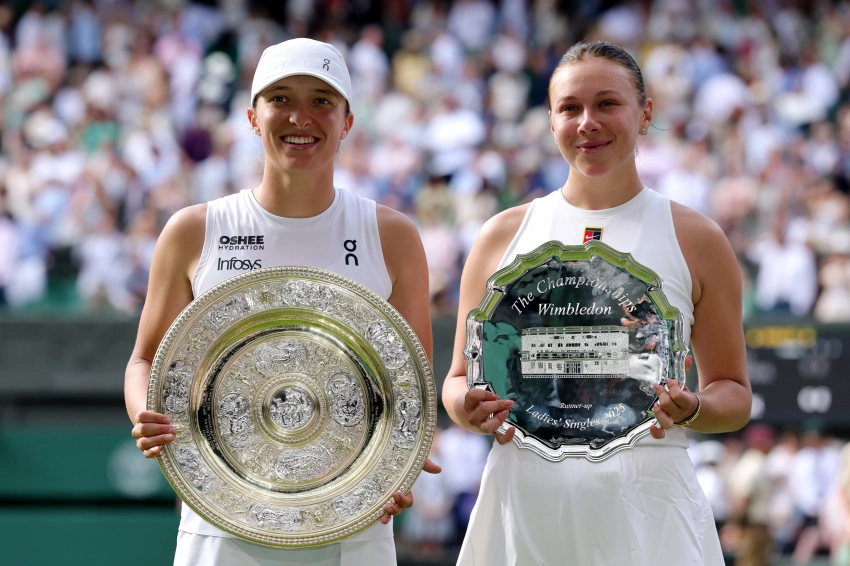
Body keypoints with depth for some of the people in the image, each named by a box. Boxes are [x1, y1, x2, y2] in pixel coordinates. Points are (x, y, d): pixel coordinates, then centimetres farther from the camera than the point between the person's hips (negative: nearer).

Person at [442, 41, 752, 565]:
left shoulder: (696, 240, 6)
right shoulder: (503, 236, 11)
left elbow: (735, 393, 10)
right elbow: (459, 380, 15)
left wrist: (690, 410, -12)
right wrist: (469, 408, -9)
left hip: (646, 498, -1)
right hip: (525, 495, 2)